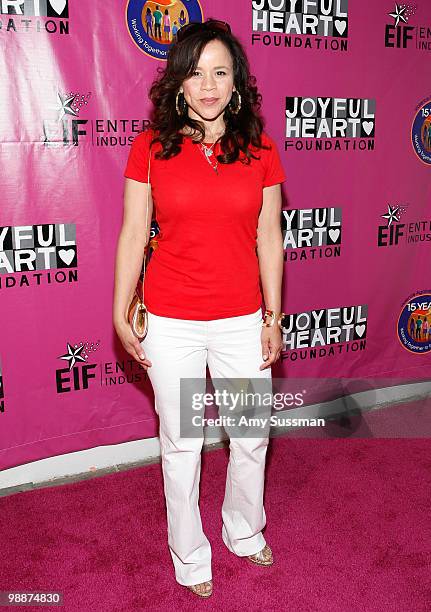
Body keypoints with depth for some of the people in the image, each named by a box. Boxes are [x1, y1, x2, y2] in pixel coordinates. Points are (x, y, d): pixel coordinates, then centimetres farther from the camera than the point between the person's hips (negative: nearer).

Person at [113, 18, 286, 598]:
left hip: (241, 321, 2)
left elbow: (269, 238, 3)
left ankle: (245, 532, 45)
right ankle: (190, 556, 37)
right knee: (181, 445, 12)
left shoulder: (260, 150, 0)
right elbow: (133, 234, -1)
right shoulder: (152, 147, -4)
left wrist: (273, 318, 3)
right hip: (171, 324, -1)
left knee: (252, 439, 15)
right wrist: (121, 315, -1)